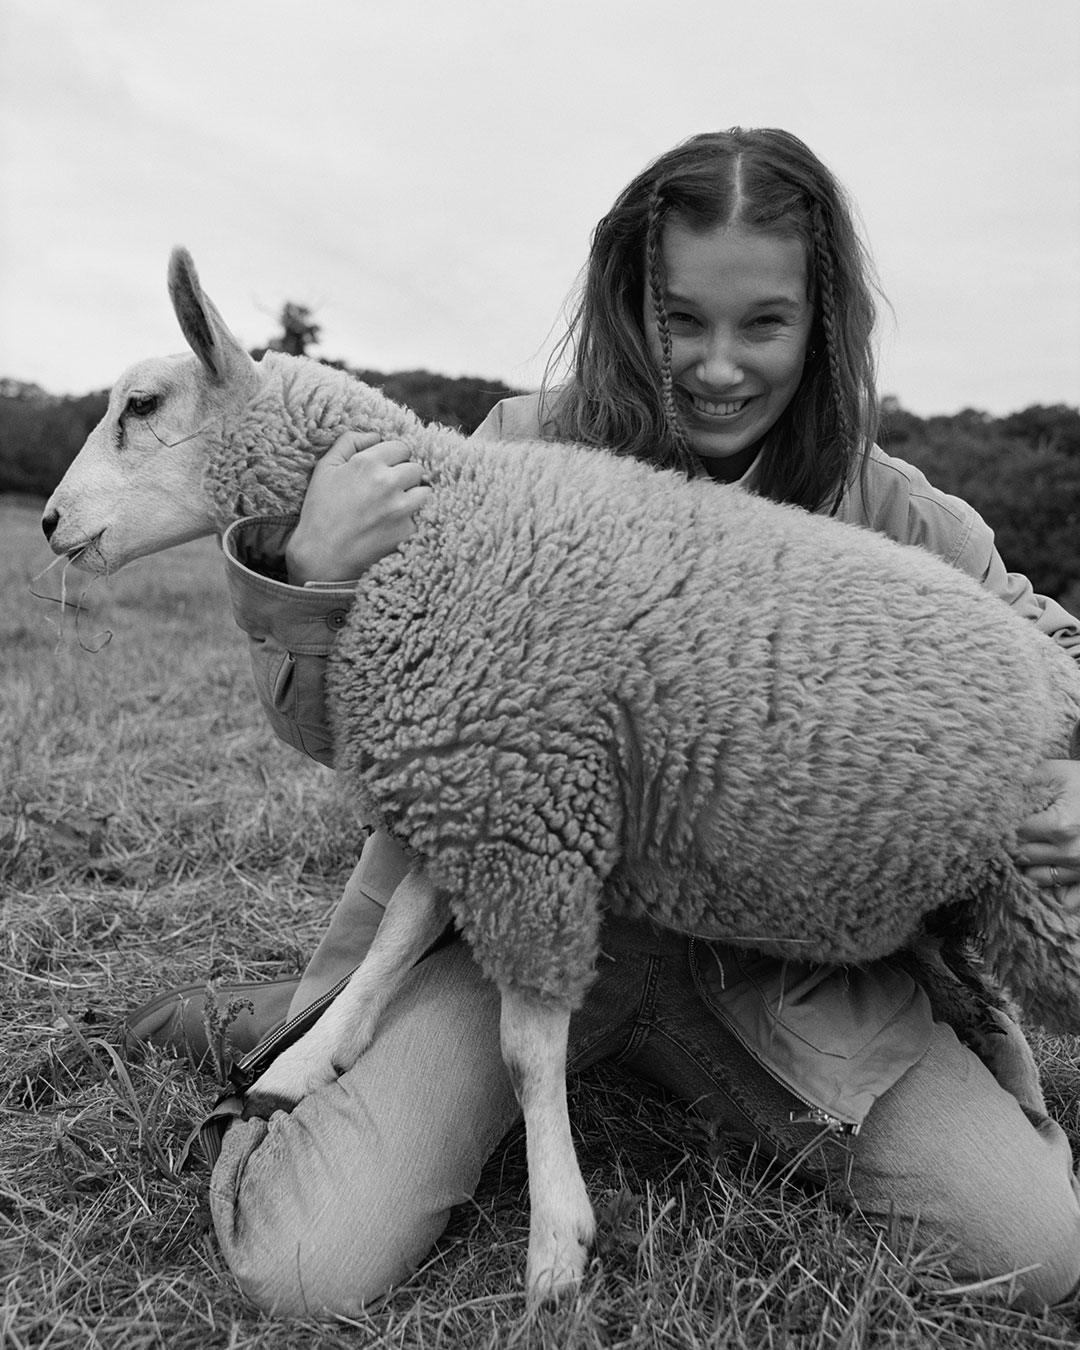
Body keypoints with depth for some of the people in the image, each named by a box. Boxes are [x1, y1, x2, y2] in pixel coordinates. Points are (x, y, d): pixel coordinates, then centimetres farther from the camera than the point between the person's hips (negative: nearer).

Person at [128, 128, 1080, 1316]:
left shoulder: (881, 509, -1)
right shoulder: (527, 450, -7)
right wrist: (311, 574, -27)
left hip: (770, 954, 3)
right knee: (310, 1270, -19)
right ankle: (297, 1029, 17)